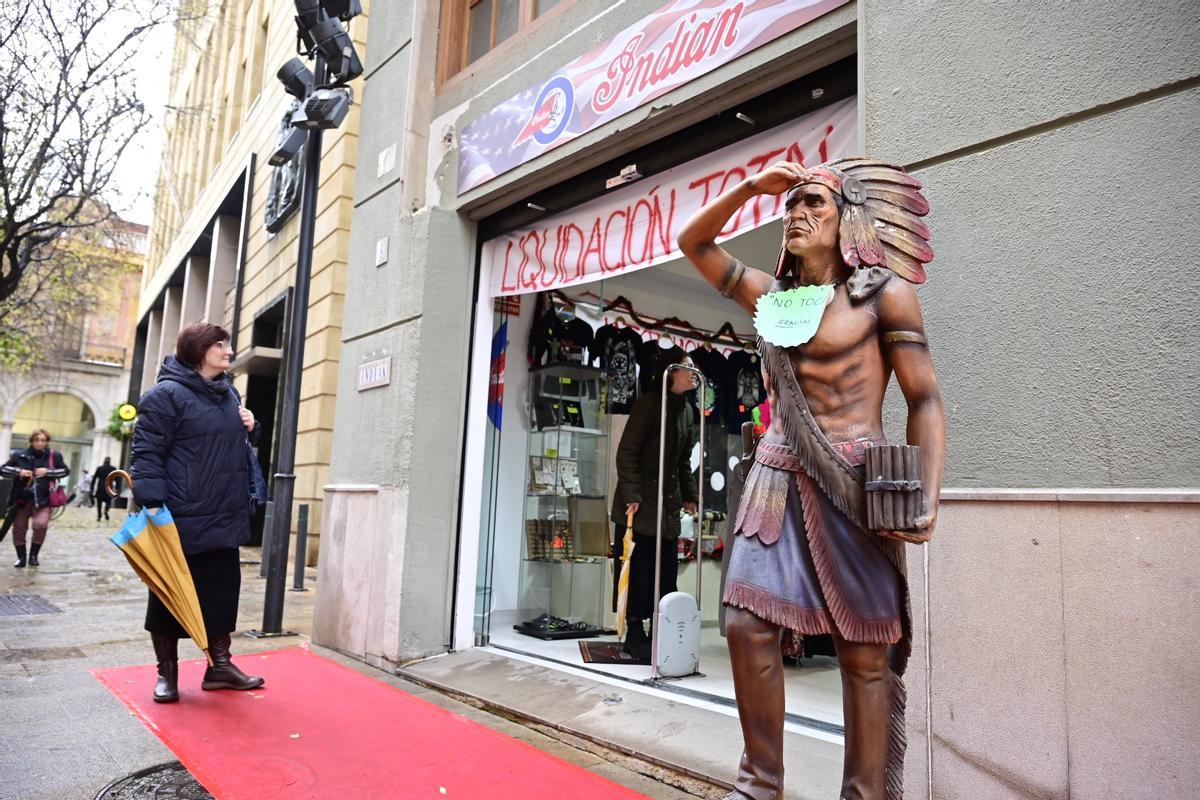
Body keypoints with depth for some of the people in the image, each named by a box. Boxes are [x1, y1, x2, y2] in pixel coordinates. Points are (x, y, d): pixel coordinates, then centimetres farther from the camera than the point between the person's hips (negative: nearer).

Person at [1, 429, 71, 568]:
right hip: (21, 498, 2)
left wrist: (48, 472, -11)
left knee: (41, 524, -20)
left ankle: (33, 554, 2)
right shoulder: (20, 455, -1)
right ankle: (21, 557, 25)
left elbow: (66, 470, 6)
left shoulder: (54, 455, -1)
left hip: (42, 499, -2)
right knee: (19, 528, 8)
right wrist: (18, 472, -15)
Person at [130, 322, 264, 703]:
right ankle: (167, 672, 21)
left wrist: (249, 429, 6)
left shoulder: (229, 393, 14)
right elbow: (147, 453, -13)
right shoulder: (166, 394, -10)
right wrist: (153, 505, -21)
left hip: (224, 518, 7)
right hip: (180, 519, -7)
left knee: (222, 592, 12)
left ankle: (220, 665, 24)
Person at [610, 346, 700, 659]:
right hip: (641, 502, -7)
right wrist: (631, 495, -20)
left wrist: (689, 496, 13)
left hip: (669, 504, 7)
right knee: (639, 568, -2)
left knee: (667, 569, 8)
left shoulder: (686, 411, 13)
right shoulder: (648, 403, -10)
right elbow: (627, 452, -13)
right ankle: (635, 635, 8)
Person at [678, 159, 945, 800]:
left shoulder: (883, 293, 1)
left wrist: (928, 495, -14)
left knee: (864, 652, 1)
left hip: (852, 482, -4)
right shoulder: (770, 295, 14)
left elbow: (924, 399, -2)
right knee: (747, 625, -3)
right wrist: (750, 188, 10)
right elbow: (693, 243, 22)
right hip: (777, 477, 4)